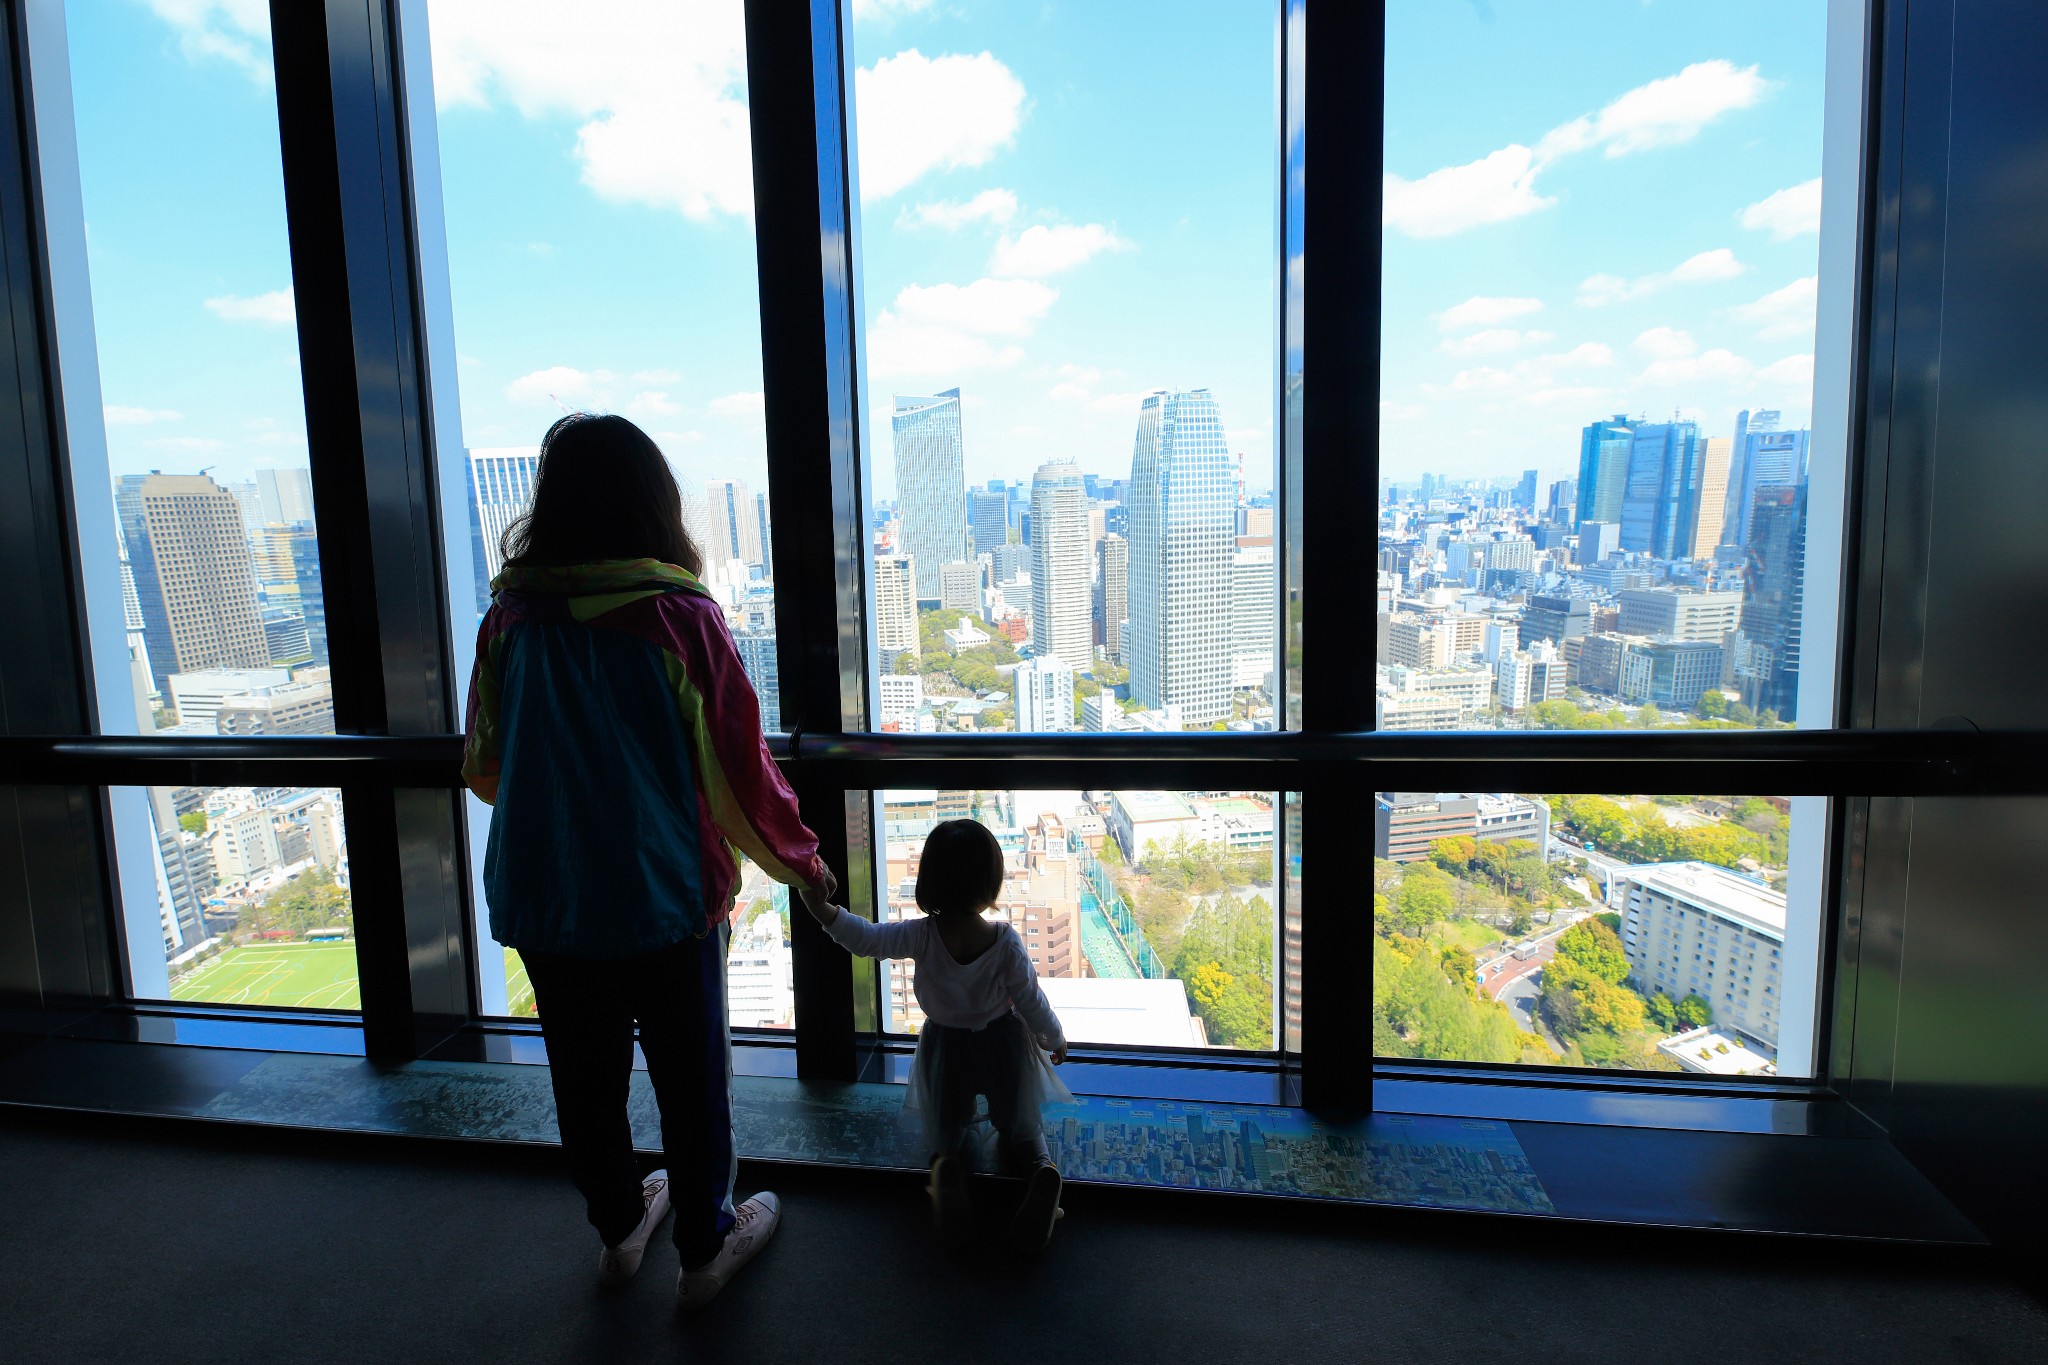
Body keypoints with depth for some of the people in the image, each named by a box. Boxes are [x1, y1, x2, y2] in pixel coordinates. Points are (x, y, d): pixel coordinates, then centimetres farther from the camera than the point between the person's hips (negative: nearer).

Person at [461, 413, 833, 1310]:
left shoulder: (509, 620, -5)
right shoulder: (680, 619, -16)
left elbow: (484, 767, 7)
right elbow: (739, 769, -12)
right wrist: (801, 864, 4)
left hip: (542, 902, 4)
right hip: (662, 899, -4)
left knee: (585, 1076, 22)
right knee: (690, 1077, 15)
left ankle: (617, 1229, 43)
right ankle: (704, 1250, 33)